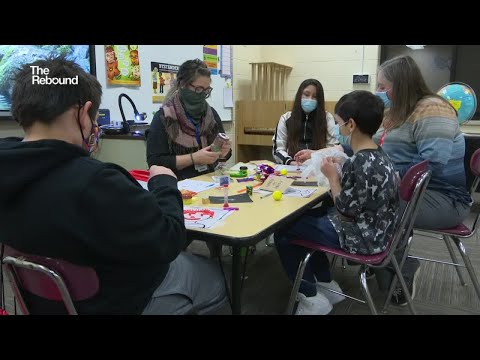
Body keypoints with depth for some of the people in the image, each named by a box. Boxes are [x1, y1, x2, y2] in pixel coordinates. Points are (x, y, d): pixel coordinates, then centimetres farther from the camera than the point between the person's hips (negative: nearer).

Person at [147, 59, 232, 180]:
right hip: (178, 184, -3)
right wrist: (194, 158, -17)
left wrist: (223, 152, -5)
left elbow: (223, 156, 17)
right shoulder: (163, 117, -6)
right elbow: (155, 162, -12)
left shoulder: (211, 113, 9)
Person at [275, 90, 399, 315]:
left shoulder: (360, 163, -28)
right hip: (374, 230, 10)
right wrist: (340, 170, 3)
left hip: (361, 237, -10)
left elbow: (345, 211, -23)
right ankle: (327, 285, 28)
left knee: (283, 233, 0)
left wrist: (332, 176, -13)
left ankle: (312, 299, 9)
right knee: (309, 217, 26)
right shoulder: (377, 154, 2)